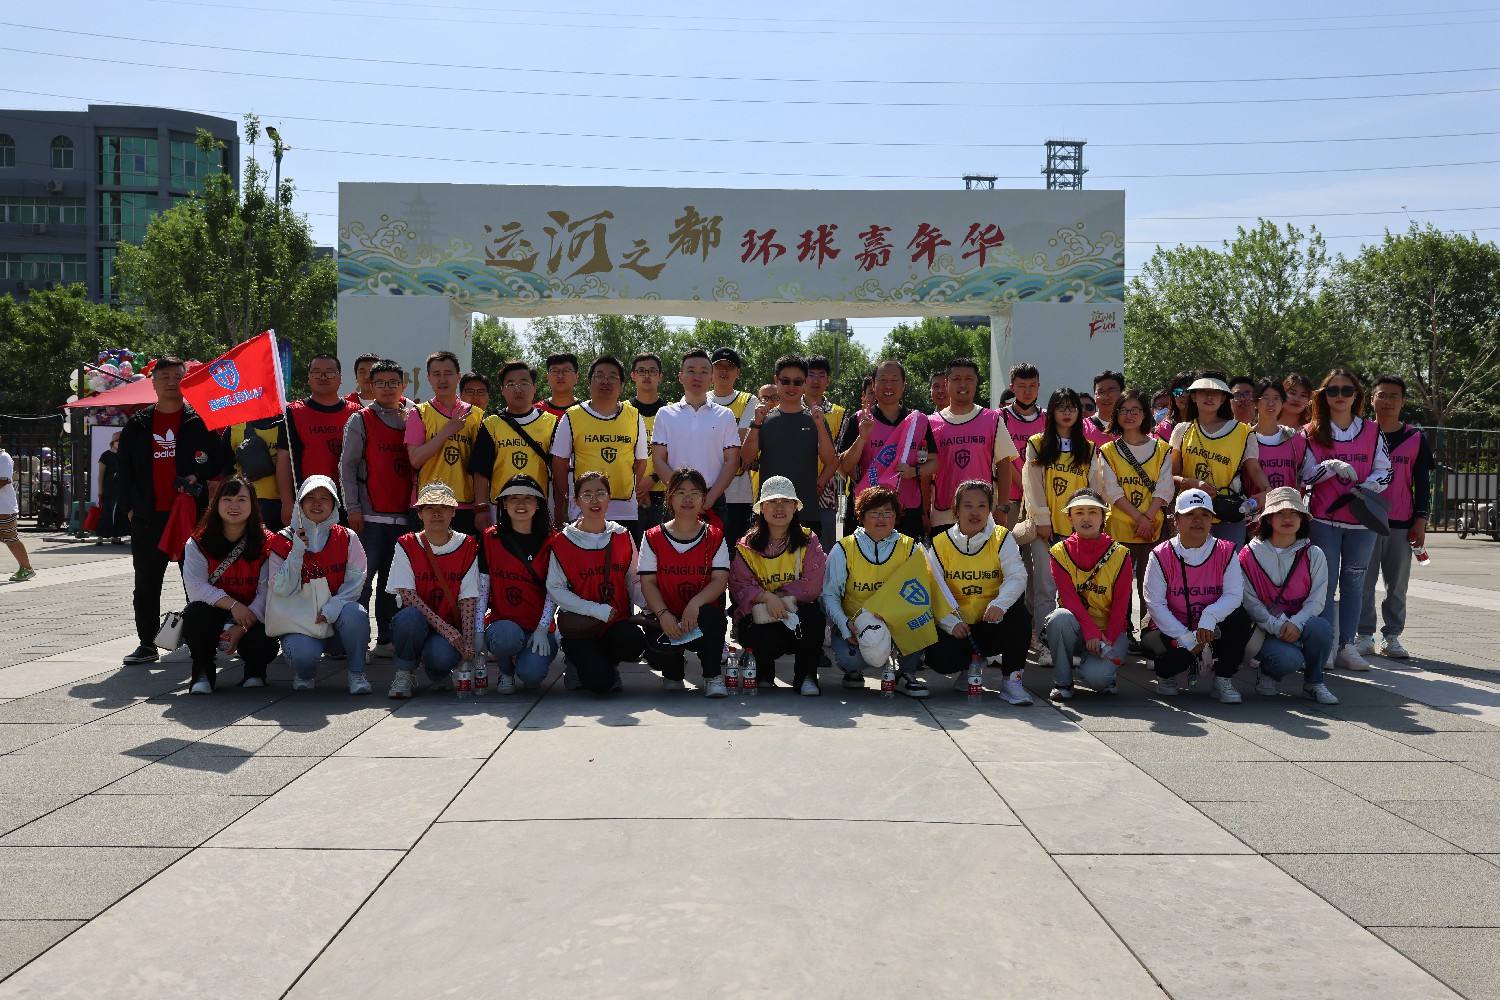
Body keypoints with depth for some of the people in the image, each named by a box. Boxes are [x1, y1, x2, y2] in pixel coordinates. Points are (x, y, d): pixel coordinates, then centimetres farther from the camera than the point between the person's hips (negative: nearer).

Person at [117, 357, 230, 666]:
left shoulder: (200, 420, 5)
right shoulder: (138, 424, 12)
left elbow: (220, 458, 3)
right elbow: (125, 469, 13)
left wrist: (197, 476, -14)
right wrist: (133, 506, 4)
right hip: (149, 516, 3)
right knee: (147, 583, 6)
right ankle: (147, 644, 13)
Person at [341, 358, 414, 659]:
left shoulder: (413, 419, 12)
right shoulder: (361, 420, 2)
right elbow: (347, 465, 0)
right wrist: (353, 508, -7)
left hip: (404, 515, 4)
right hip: (370, 516, -4)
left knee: (393, 582, 9)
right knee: (362, 579, -4)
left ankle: (387, 639, 16)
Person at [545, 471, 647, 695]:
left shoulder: (622, 537, 7)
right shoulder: (563, 541, -3)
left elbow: (633, 582, 10)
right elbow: (554, 589, -7)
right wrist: (596, 610, -17)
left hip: (617, 620, 3)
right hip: (580, 626, -3)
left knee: (634, 642, -32)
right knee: (599, 681, -24)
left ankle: (608, 663, 5)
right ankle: (579, 661, 13)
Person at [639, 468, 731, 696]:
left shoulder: (715, 537, 6)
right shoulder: (653, 538, 6)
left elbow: (720, 580, -5)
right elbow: (648, 583, -1)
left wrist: (695, 604, -25)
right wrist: (663, 615, -20)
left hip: (701, 615, 0)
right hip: (666, 619, 0)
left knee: (712, 616, -36)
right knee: (658, 649, -32)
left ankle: (713, 677, -10)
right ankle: (672, 674, 10)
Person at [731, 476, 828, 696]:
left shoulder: (809, 542, 4)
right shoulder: (746, 546, 4)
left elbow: (812, 586, -7)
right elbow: (740, 587, -7)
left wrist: (781, 598, -18)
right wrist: (767, 597, -26)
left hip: (798, 615, 1)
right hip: (759, 618, 0)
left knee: (814, 615, -34)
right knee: (766, 638, -35)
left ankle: (806, 676, -11)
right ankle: (763, 673, 5)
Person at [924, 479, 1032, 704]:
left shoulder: (1001, 538, 0)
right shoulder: (940, 543, 1)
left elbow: (1017, 576, -13)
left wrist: (1000, 603, -34)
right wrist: (950, 622, -19)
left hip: (993, 625, 0)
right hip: (957, 627, 0)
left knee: (1018, 611, -32)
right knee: (939, 658, -29)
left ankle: (1012, 679, -17)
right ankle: (969, 666, 10)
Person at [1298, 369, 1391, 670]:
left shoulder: (1372, 431, 8)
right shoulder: (1311, 433, 4)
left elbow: (1384, 472, 4)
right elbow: (1306, 474, 0)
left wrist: (1364, 489, -14)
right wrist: (1333, 466, -17)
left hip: (1361, 520, 2)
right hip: (1323, 519, -2)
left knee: (1354, 583, 5)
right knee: (1326, 582, -2)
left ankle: (1347, 646, 11)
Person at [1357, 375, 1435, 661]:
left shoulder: (1416, 438, 8)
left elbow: (1423, 482, 8)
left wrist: (1421, 520, 1)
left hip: (1402, 524, 1)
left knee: (1397, 585, 5)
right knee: (1364, 582, 0)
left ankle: (1391, 637, 13)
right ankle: (1365, 635, 9)